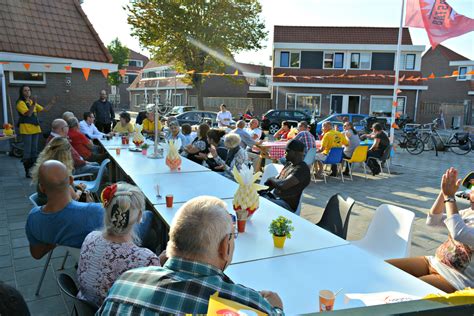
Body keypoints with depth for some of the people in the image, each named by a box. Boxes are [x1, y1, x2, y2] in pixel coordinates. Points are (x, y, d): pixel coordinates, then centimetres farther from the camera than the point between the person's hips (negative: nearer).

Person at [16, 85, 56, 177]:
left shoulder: (32, 101, 15)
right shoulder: (20, 103, -8)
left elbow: (43, 109, 17)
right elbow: (28, 113, -22)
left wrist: (51, 103, 9)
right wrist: (33, 104, -32)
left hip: (35, 129, 7)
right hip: (26, 130, -7)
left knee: (34, 151, 12)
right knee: (27, 151, -4)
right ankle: (27, 172, 2)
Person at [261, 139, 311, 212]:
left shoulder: (302, 169, -19)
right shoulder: (289, 164, 11)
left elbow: (282, 185, -28)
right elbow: (276, 180, 17)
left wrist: (271, 179, -7)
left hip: (287, 205, -9)